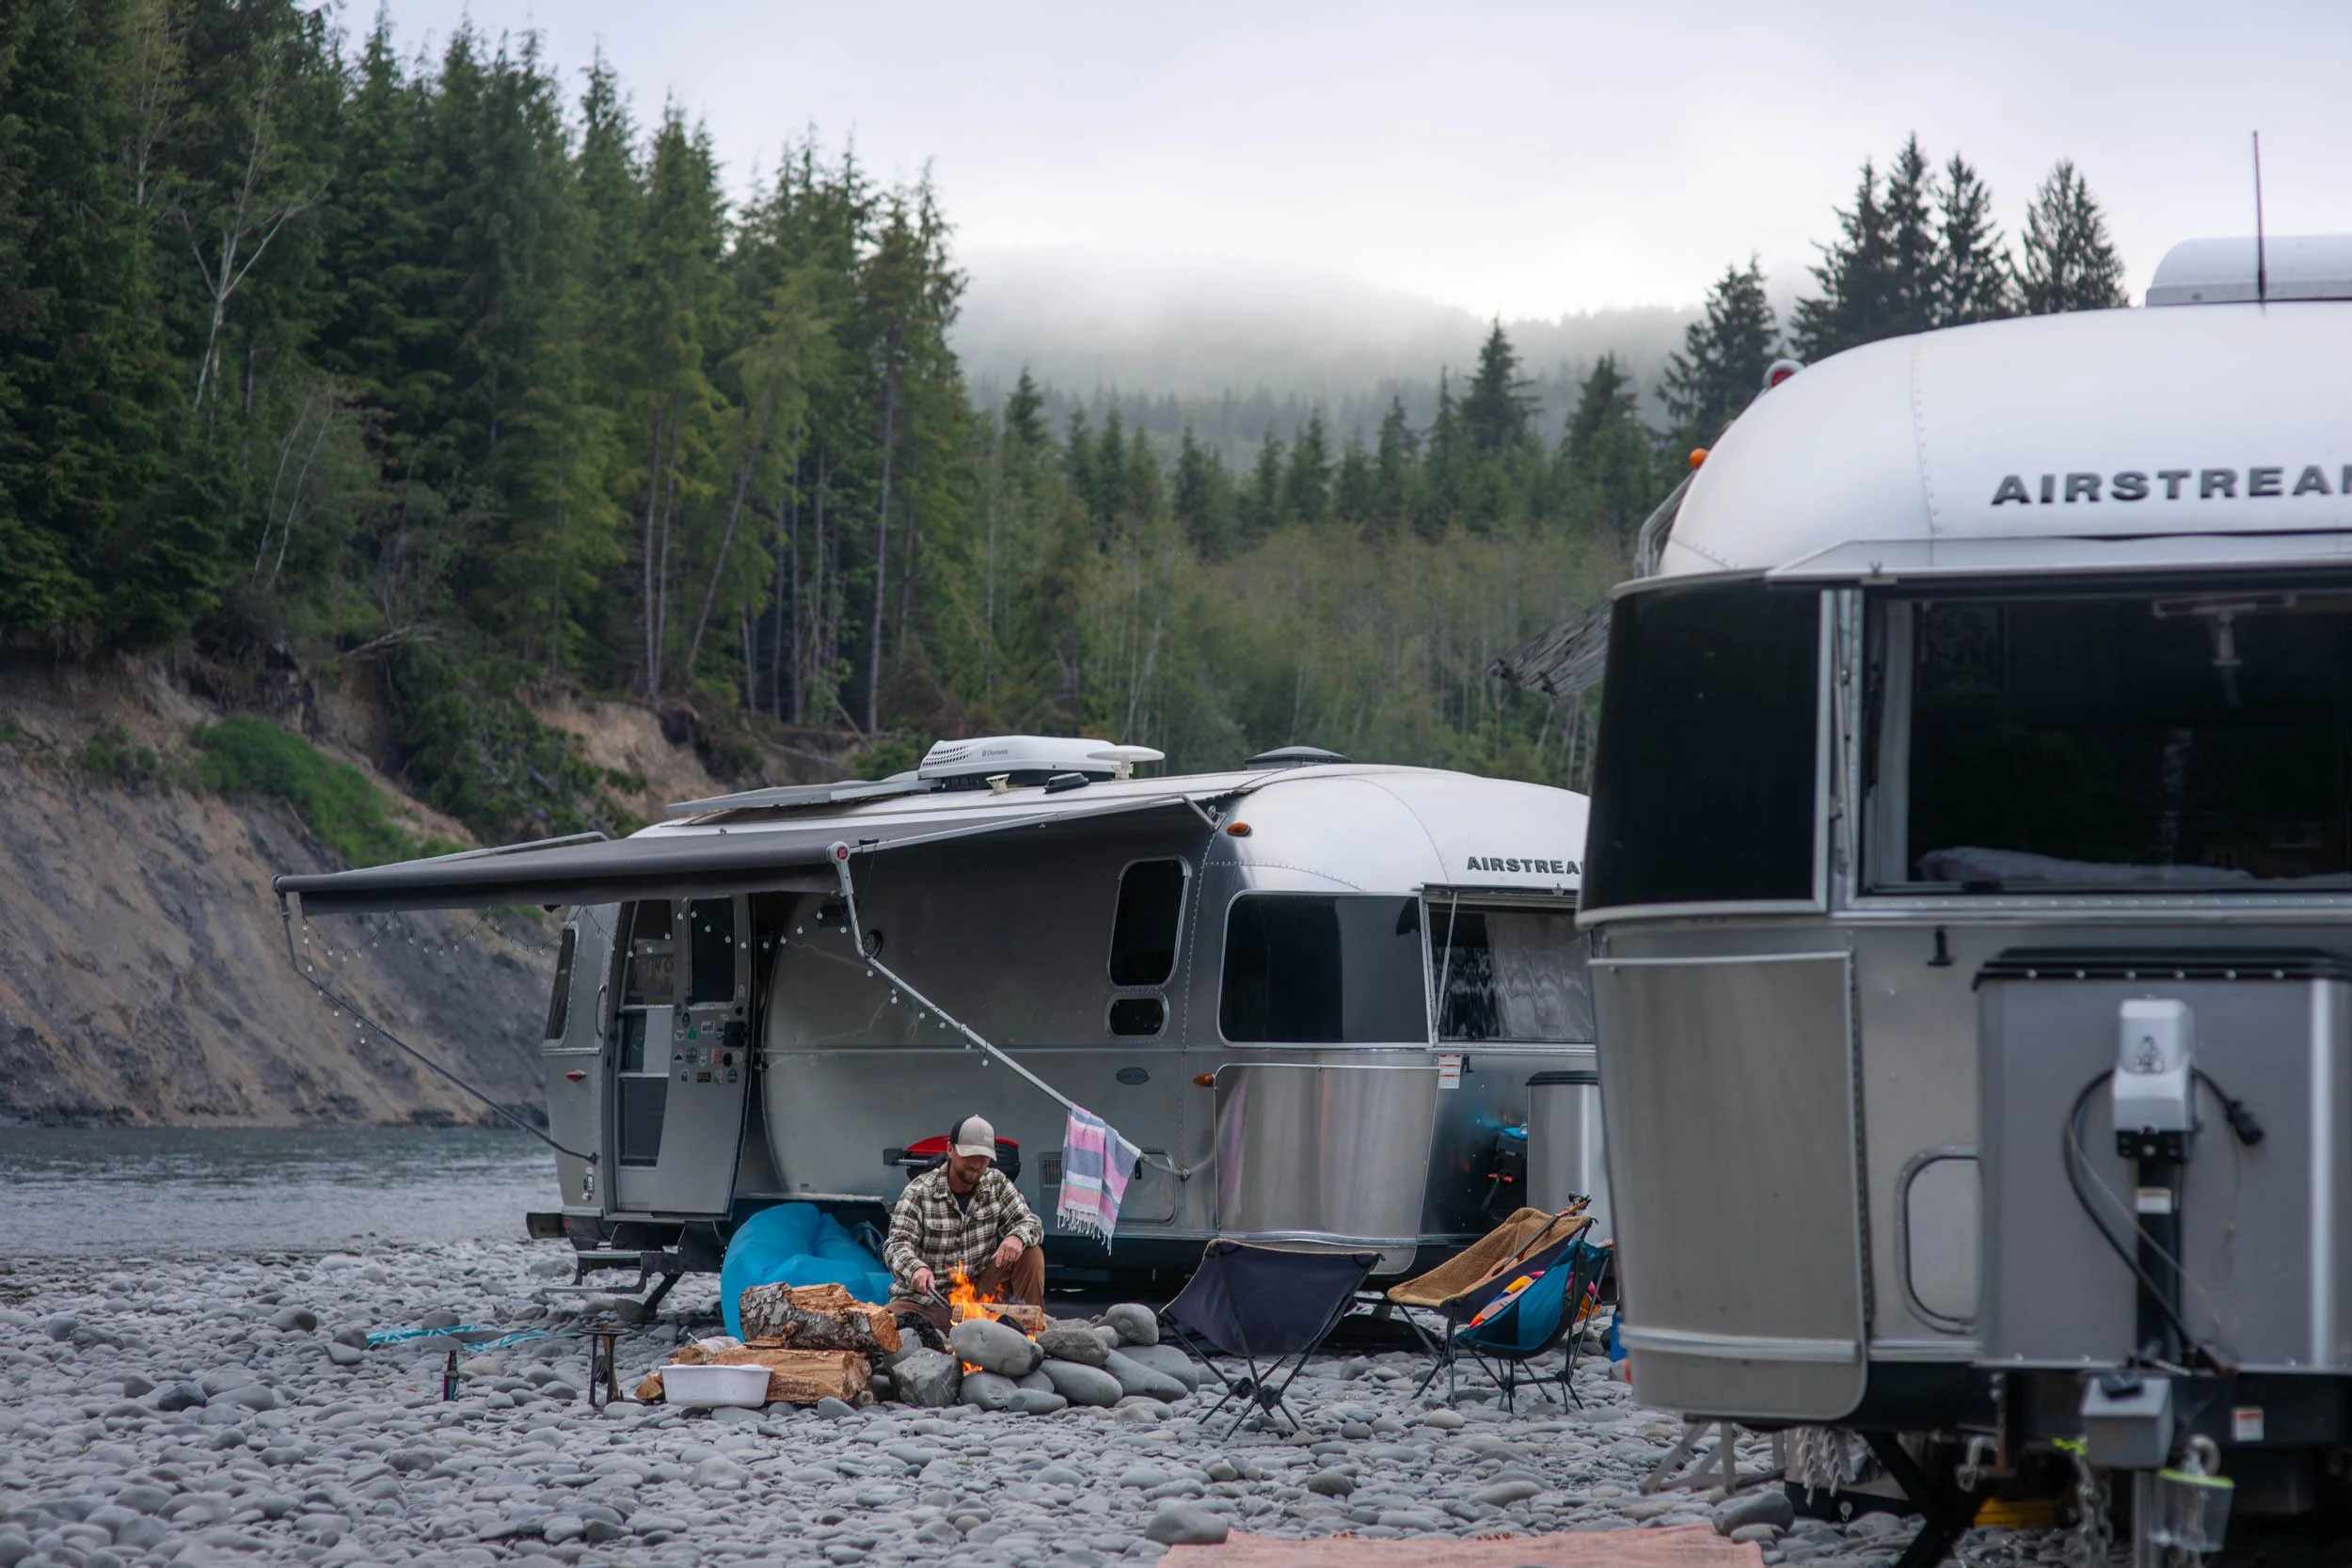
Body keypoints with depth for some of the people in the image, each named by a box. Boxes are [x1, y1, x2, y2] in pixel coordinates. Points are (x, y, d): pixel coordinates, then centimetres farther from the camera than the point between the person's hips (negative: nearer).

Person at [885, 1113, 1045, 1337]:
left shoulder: (997, 1184, 5)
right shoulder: (918, 1192, -7)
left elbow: (1031, 1224, 2)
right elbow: (897, 1245, -17)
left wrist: (1017, 1237, -26)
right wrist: (916, 1268, -42)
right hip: (923, 1300, -4)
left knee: (1031, 1254, -12)